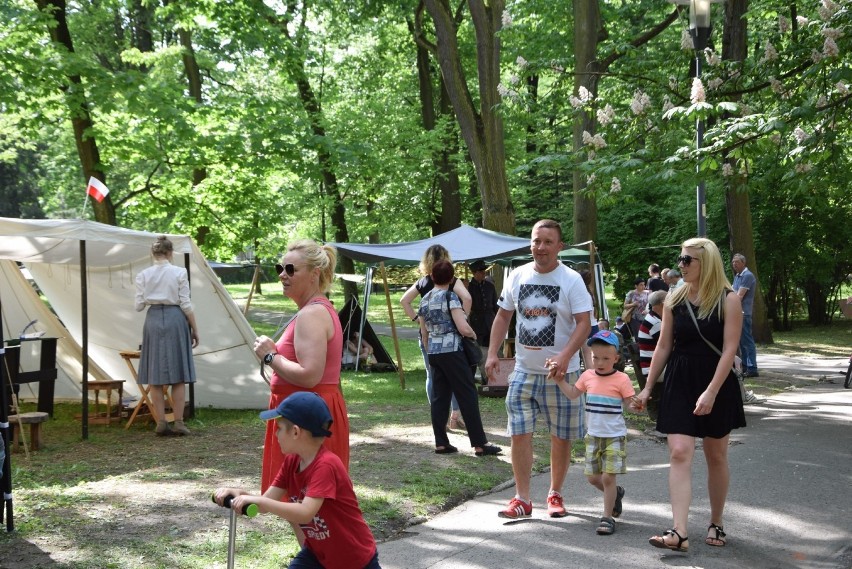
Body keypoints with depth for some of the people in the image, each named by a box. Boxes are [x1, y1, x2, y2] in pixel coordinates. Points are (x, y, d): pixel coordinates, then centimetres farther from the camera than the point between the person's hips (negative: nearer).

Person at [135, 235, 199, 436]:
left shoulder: (143, 275, 2)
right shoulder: (179, 273, -4)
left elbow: (139, 305, 3)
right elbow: (186, 305, -5)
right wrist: (195, 329, 3)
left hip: (153, 320, 2)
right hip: (175, 320, -2)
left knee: (155, 375, 7)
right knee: (178, 375, 4)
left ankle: (161, 423, 7)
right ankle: (178, 422, 4)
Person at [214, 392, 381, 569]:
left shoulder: (326, 465, -28)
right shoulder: (291, 462, -3)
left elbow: (305, 513, -36)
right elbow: (266, 502, -6)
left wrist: (259, 501, -40)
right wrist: (239, 493, -24)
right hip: (318, 553, 6)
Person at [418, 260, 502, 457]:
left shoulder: (424, 300, 10)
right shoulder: (450, 297, -10)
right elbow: (463, 328, -18)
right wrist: (474, 335, 2)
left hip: (433, 353, 7)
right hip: (452, 351, -7)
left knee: (439, 397, 9)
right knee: (468, 396, -2)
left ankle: (441, 443, 9)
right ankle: (480, 444, -2)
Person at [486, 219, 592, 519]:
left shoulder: (571, 280, -8)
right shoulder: (518, 276, 5)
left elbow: (584, 323, -13)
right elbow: (503, 316, 12)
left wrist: (565, 356, -27)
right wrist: (492, 353, 2)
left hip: (561, 372, -3)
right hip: (524, 370, 3)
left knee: (561, 436, 7)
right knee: (519, 433, -1)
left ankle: (555, 494, 24)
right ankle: (522, 499, 6)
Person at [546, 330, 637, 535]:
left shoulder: (621, 379, -11)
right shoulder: (588, 376, 4)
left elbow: (630, 402, -10)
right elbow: (573, 394, 16)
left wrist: (636, 405, -32)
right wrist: (559, 379, 7)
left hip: (615, 436, -5)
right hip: (593, 435, 5)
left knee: (608, 476, -8)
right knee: (592, 477, 11)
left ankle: (607, 517, 5)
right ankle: (616, 493, 40)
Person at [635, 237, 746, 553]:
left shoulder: (728, 300, -8)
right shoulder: (674, 299, 3)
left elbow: (729, 348, -14)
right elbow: (664, 346, 8)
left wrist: (711, 392, -22)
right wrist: (648, 386, 7)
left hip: (717, 384, -2)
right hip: (679, 383, 2)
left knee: (716, 456, 10)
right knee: (679, 453, -9)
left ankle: (716, 523, 27)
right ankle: (680, 532, -14)